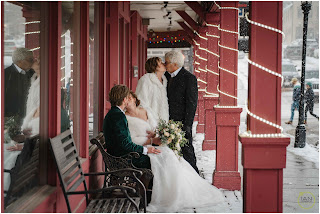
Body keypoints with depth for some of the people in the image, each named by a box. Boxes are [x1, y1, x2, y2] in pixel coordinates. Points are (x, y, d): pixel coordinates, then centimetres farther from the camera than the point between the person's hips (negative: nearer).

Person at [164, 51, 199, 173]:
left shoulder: (189, 78, -10)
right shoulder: (167, 76, 11)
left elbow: (192, 103, -13)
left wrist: (187, 125, -17)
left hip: (182, 122, -7)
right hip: (169, 121, 7)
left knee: (186, 149, -1)